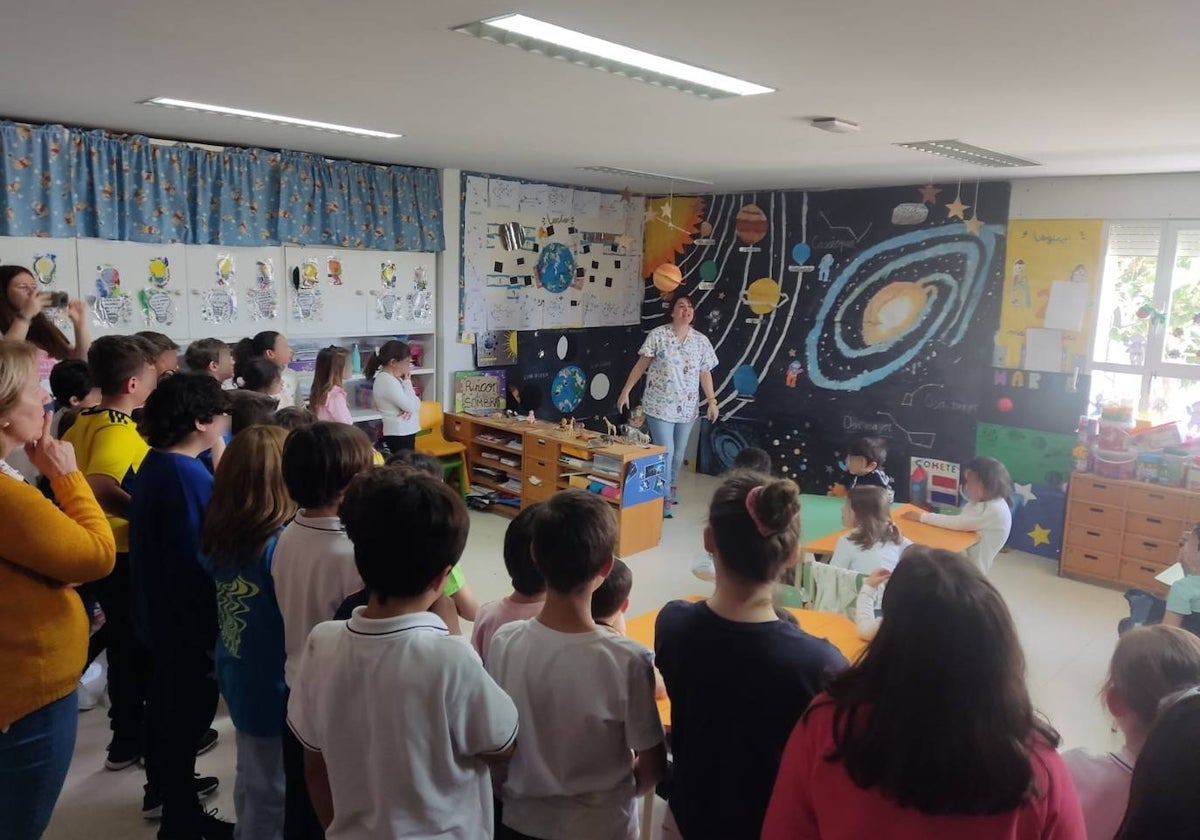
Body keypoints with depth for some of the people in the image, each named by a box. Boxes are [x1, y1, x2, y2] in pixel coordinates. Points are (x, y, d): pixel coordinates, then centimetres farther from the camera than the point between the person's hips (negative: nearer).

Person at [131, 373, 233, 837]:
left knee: (166, 697, 25)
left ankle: (162, 787, 44)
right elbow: (206, 553, -25)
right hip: (186, 614, -10)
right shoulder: (189, 475, -27)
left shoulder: (154, 463, 3)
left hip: (158, 607, 10)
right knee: (191, 707, 4)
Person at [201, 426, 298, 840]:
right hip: (271, 686, -7)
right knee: (271, 793, 13)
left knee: (251, 778, 27)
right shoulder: (282, 545, -28)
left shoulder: (218, 534, -6)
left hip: (235, 676, 7)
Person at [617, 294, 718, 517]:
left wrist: (712, 401, 0)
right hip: (660, 405, -4)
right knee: (665, 451, -7)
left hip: (687, 408, 4)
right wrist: (626, 390, -4)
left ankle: (670, 487, 37)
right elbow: (641, 365, -2)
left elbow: (705, 373, 6)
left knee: (678, 453, 14)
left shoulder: (701, 341, 3)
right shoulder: (658, 335, -6)